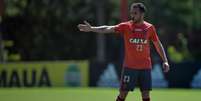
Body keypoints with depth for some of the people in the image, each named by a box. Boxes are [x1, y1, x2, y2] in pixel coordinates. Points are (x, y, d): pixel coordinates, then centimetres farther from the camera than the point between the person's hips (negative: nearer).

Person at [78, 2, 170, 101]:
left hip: (145, 67, 1)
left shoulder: (149, 28, 3)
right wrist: (91, 29, -27)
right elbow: (109, 29, -14)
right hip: (129, 66, -1)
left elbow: (158, 45, 11)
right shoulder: (125, 26, -2)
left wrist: (165, 61, 5)